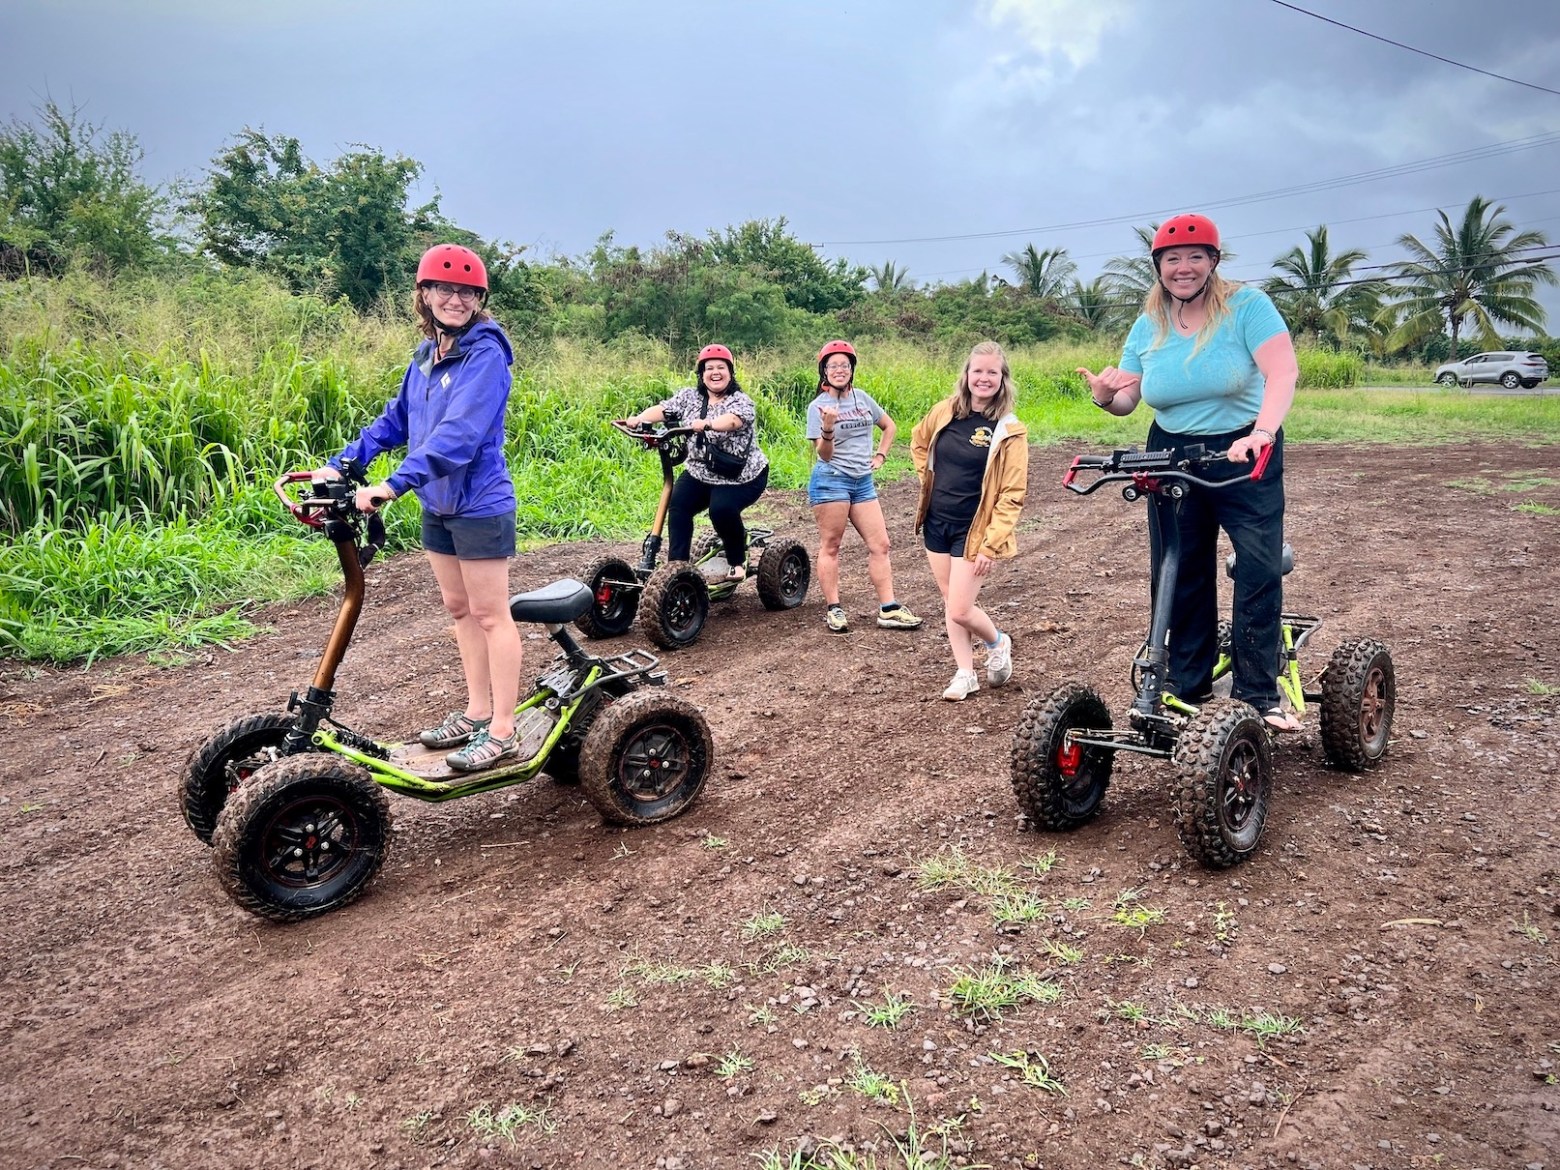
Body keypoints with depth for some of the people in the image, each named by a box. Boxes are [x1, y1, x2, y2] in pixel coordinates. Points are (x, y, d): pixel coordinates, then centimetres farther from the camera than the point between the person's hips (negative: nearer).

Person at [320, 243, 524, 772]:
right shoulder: (427, 354, 9)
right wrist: (340, 465, 4)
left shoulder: (485, 354, -16)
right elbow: (394, 421, 14)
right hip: (437, 504, 8)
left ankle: (503, 732, 6)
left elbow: (459, 432, -28)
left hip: (479, 504, -8)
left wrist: (394, 484, -34)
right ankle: (477, 711, 26)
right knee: (459, 609, 14)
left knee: (490, 614, -2)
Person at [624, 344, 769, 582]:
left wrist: (707, 424, -50)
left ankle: (737, 562, -5)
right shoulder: (689, 396, 5)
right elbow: (663, 409, -6)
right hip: (699, 472, 5)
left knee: (722, 509, -28)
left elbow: (732, 420, -31)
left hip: (741, 477, -5)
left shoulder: (741, 401, -10)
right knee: (678, 505, -18)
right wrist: (639, 418, -25)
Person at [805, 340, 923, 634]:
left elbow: (890, 427, 25)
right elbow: (824, 455, -10)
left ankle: (888, 609, 6)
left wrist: (880, 456, 13)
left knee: (879, 545, 2)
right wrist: (827, 428, -27)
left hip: (863, 481, 6)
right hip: (831, 480, -6)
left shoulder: (863, 399, 9)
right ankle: (833, 609, 5)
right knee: (830, 546, -1)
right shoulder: (818, 406, -5)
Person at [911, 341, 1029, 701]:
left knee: (960, 610, -7)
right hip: (937, 523, 5)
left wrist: (991, 545, -17)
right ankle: (965, 674, 25)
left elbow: (1012, 495, -14)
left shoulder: (1009, 431, -13)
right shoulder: (945, 412, 0)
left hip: (973, 530, -5)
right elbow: (919, 442, 22)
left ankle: (997, 643, 24)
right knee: (950, 604, 11)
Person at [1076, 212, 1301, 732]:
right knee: (1180, 577, 7)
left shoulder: (1246, 306, -11)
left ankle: (1259, 694, -2)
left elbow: (1283, 371, -24)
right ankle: (1186, 687, 19)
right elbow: (1128, 397, 6)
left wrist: (1261, 433, -40)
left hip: (1245, 457, -4)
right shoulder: (1148, 325, 2)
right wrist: (1106, 395, -19)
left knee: (1260, 568, -12)